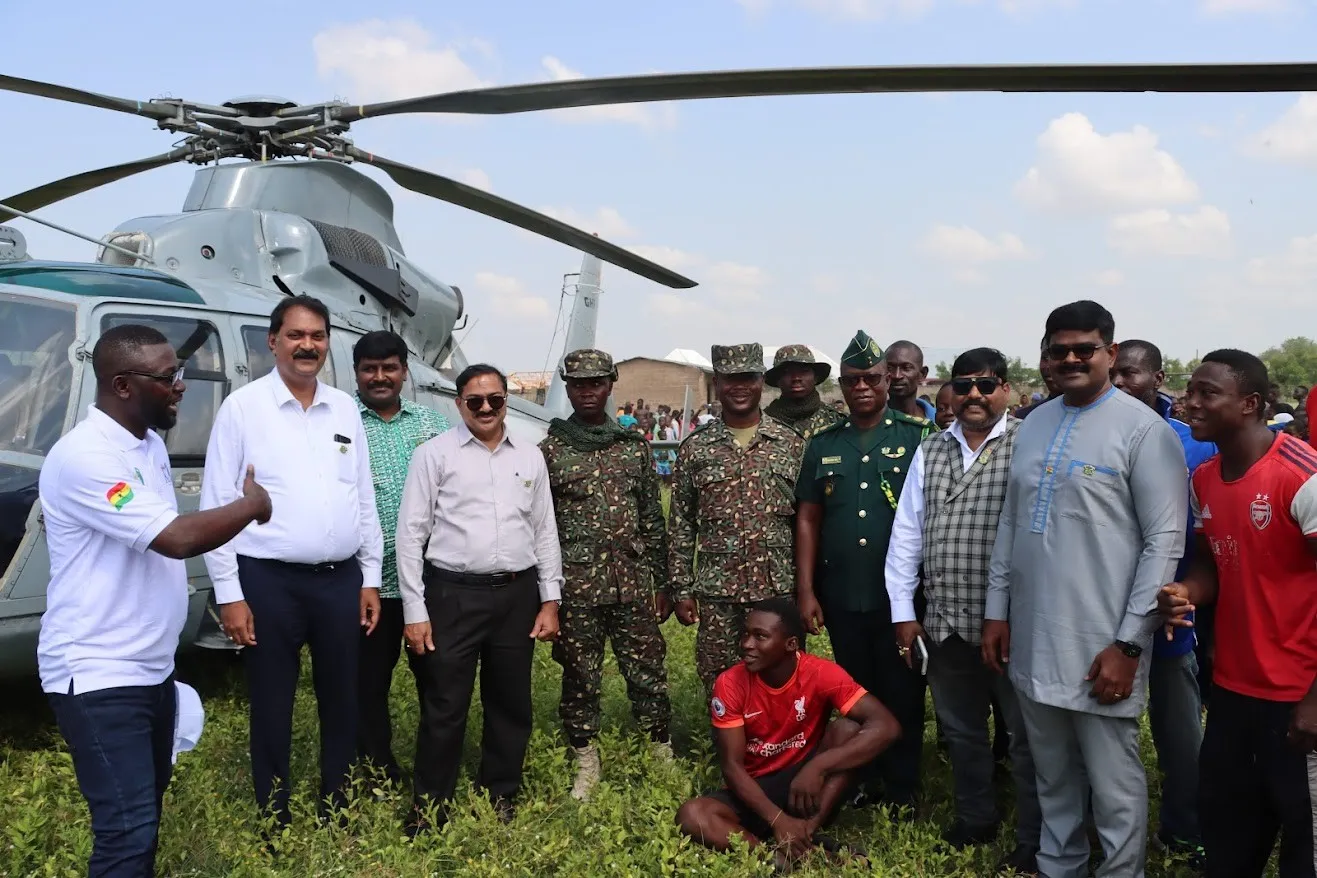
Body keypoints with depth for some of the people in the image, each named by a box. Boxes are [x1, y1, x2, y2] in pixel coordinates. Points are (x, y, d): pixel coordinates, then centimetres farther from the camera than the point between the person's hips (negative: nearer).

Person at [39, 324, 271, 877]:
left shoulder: (149, 443, 9)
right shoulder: (85, 457, -22)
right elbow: (177, 538, -27)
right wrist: (252, 506, -12)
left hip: (151, 669, 9)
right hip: (99, 678, -9)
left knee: (147, 808, 19)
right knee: (129, 828, -8)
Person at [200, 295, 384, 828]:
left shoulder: (345, 409, 9)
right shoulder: (242, 407, -4)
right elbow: (217, 506, -5)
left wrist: (370, 578, 10)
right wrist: (229, 594, -9)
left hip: (341, 580, 4)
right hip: (269, 582, -4)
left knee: (342, 703, 13)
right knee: (272, 710, 8)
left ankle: (338, 816, 29)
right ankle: (275, 825, 23)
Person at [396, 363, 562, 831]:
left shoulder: (530, 457, 9)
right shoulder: (434, 454, -2)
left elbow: (545, 532, 12)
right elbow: (410, 534, -3)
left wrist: (550, 600, 6)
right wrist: (414, 611, -8)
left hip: (516, 594, 4)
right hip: (452, 594, -3)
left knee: (510, 704, 13)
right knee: (444, 707, 3)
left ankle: (501, 801, 29)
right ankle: (429, 808, 18)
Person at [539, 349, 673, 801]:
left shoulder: (635, 446, 8)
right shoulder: (549, 451, 2)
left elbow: (653, 520, 10)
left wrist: (662, 584, 8)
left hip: (634, 586, 1)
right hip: (575, 588, -1)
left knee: (649, 675, 5)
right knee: (579, 679, 7)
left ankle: (663, 759, 20)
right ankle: (586, 769, 21)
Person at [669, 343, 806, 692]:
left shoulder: (791, 442, 4)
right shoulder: (695, 447, 3)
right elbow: (680, 525, 5)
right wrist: (682, 589, 1)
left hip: (778, 587, 0)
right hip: (716, 591, 0)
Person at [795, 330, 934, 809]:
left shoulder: (919, 437, -1)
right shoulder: (824, 445, 8)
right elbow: (808, 519, 8)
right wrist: (805, 591, 3)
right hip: (841, 595, 3)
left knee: (902, 695, 7)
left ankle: (902, 790, 22)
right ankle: (862, 782, 29)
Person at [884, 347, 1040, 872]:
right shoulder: (930, 451, 10)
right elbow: (906, 531, 10)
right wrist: (902, 611, 6)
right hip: (945, 623, 5)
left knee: (1026, 735, 7)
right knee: (961, 731, 18)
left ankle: (1034, 844, 22)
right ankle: (974, 821, 36)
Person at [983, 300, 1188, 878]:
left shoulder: (1143, 429, -9)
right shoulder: (1032, 426, 10)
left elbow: (1164, 543, -12)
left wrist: (1129, 643, -15)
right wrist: (997, 609, 11)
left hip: (1101, 647, -6)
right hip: (1032, 641, 6)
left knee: (1115, 790, 5)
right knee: (1052, 779, 19)